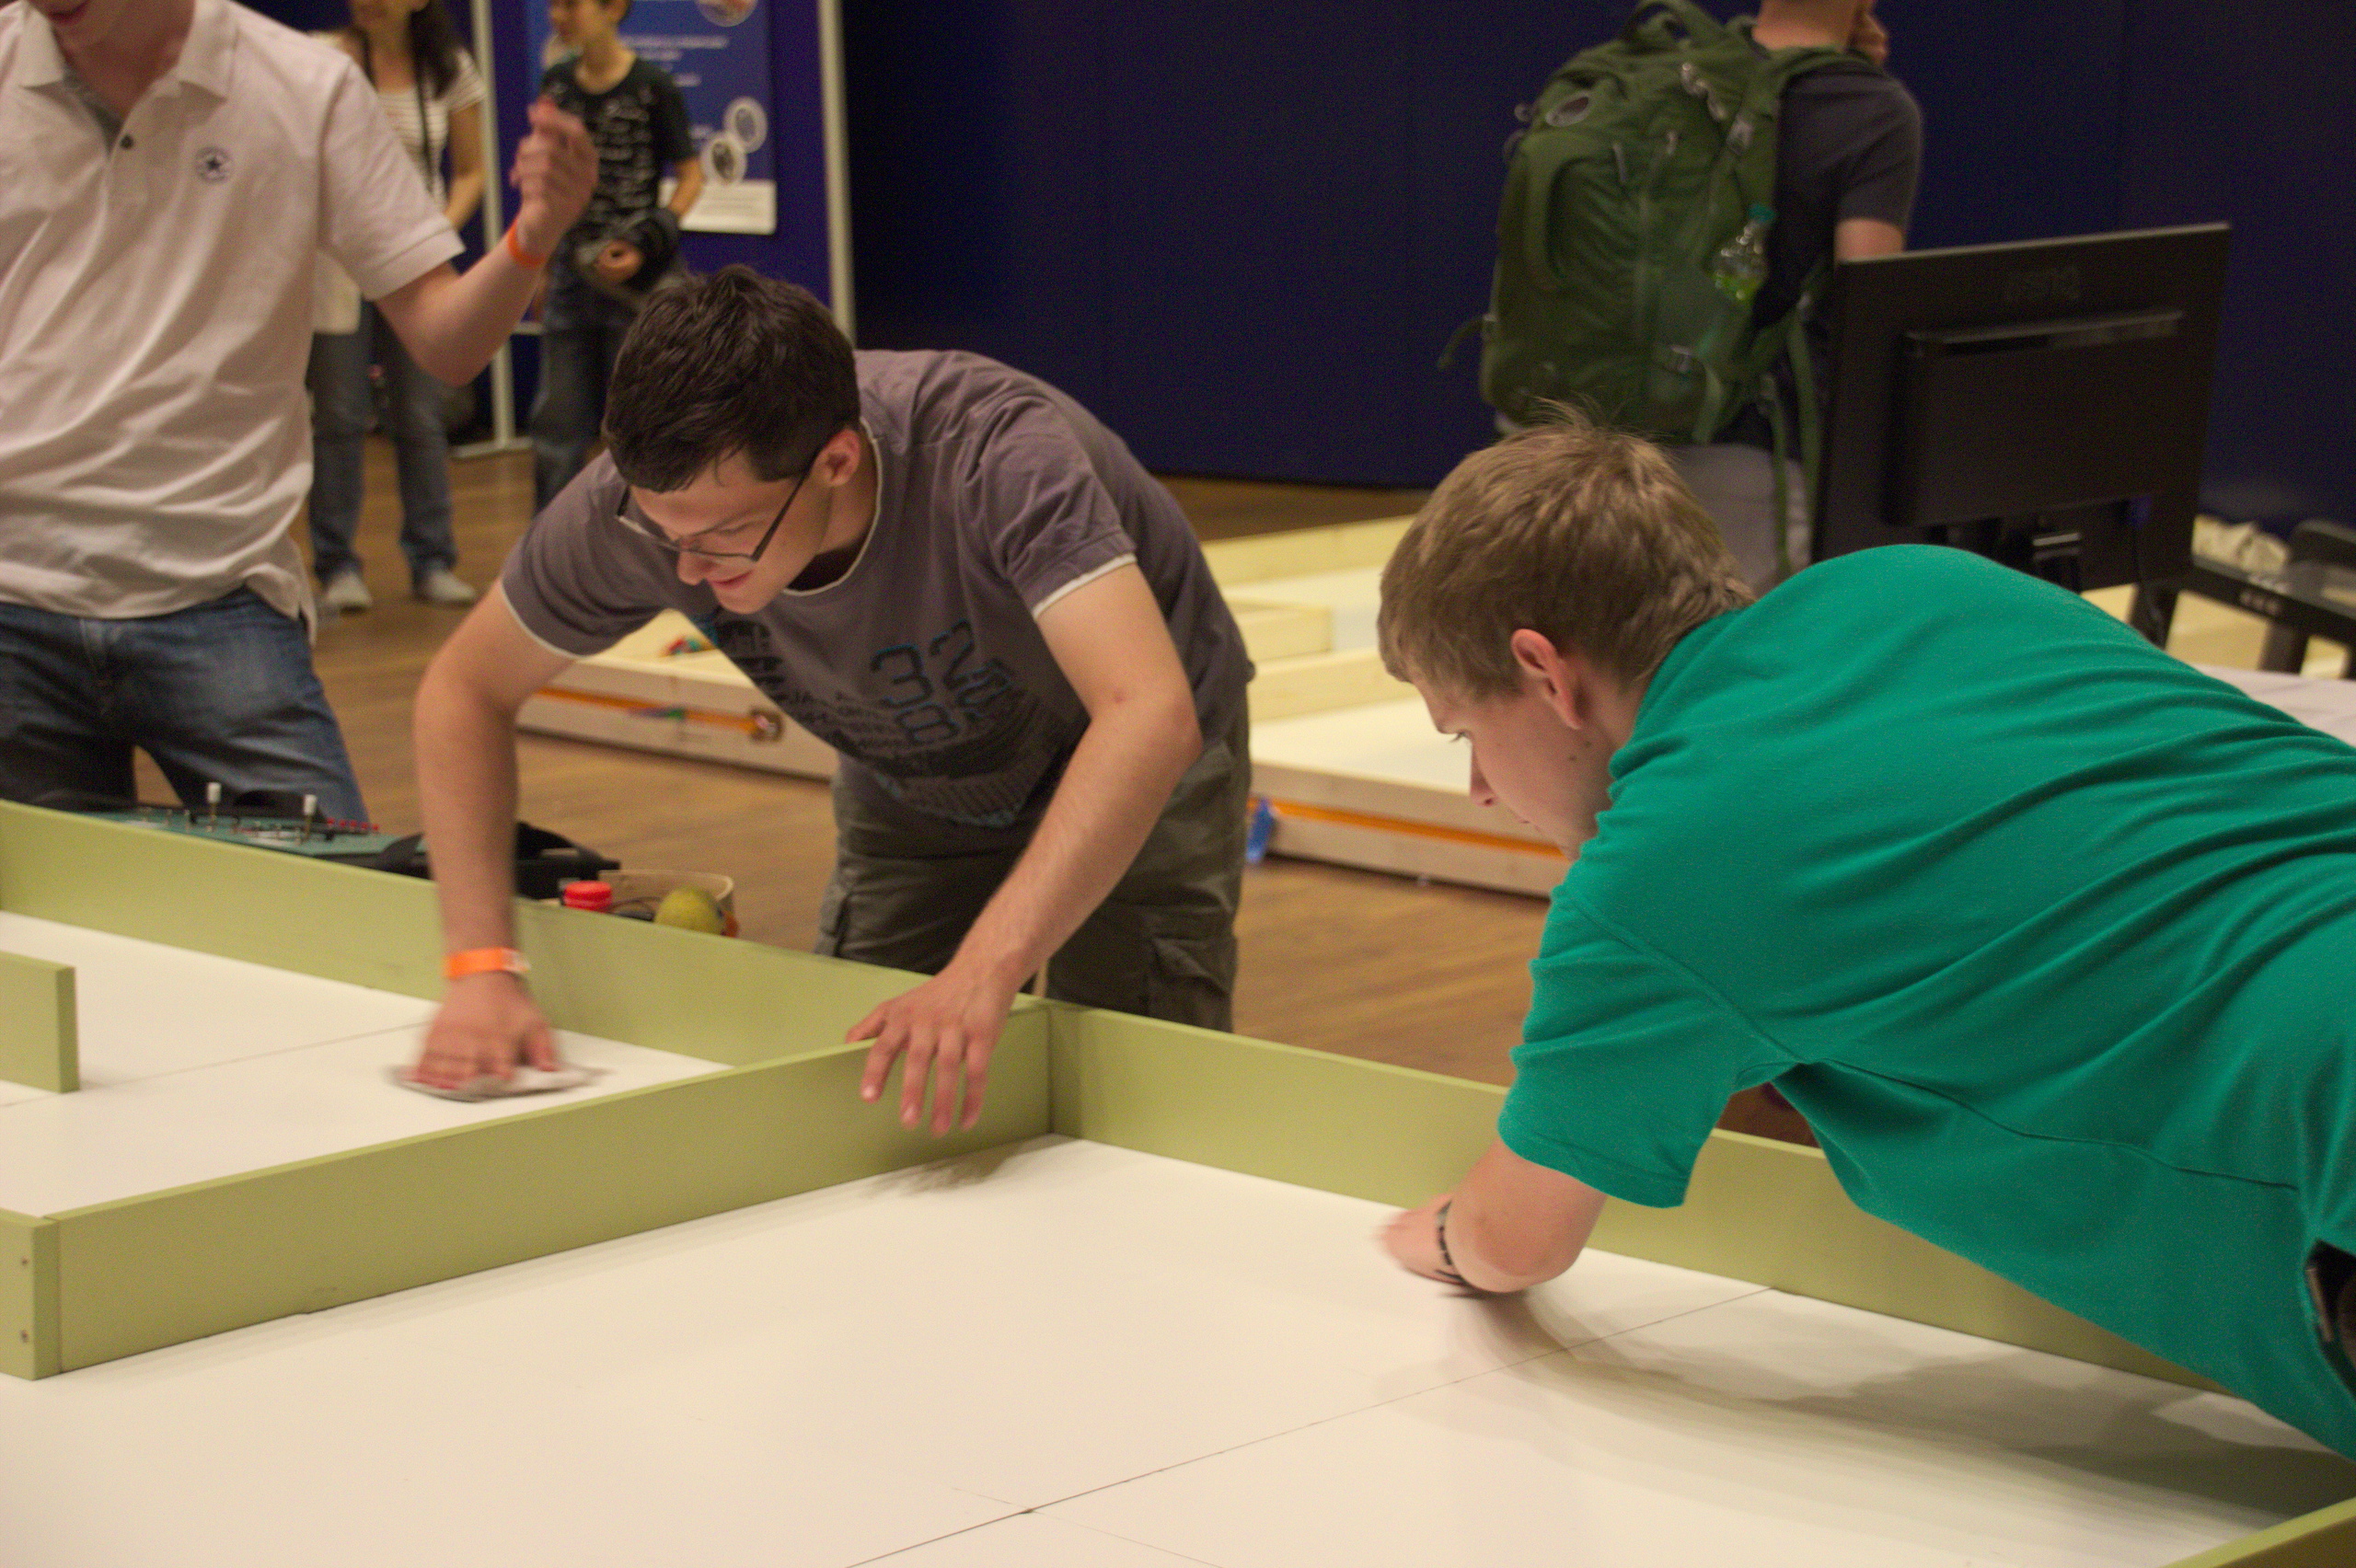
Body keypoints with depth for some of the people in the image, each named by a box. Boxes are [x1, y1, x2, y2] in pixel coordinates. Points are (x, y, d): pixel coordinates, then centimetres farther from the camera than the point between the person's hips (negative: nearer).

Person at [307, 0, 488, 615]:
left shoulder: (449, 71, 2)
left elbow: (470, 172, 6)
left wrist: (442, 230, -7)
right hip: (337, 256, -2)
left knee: (422, 417, 4)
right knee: (338, 415, -1)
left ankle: (432, 562, 13)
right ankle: (338, 565, 8)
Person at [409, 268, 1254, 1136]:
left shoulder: (996, 459, -42)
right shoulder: (641, 499, -29)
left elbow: (1151, 716, -54)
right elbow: (466, 691, -13)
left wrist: (986, 967, -65)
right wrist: (480, 964, -25)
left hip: (1133, 772, -4)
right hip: (916, 787, 4)